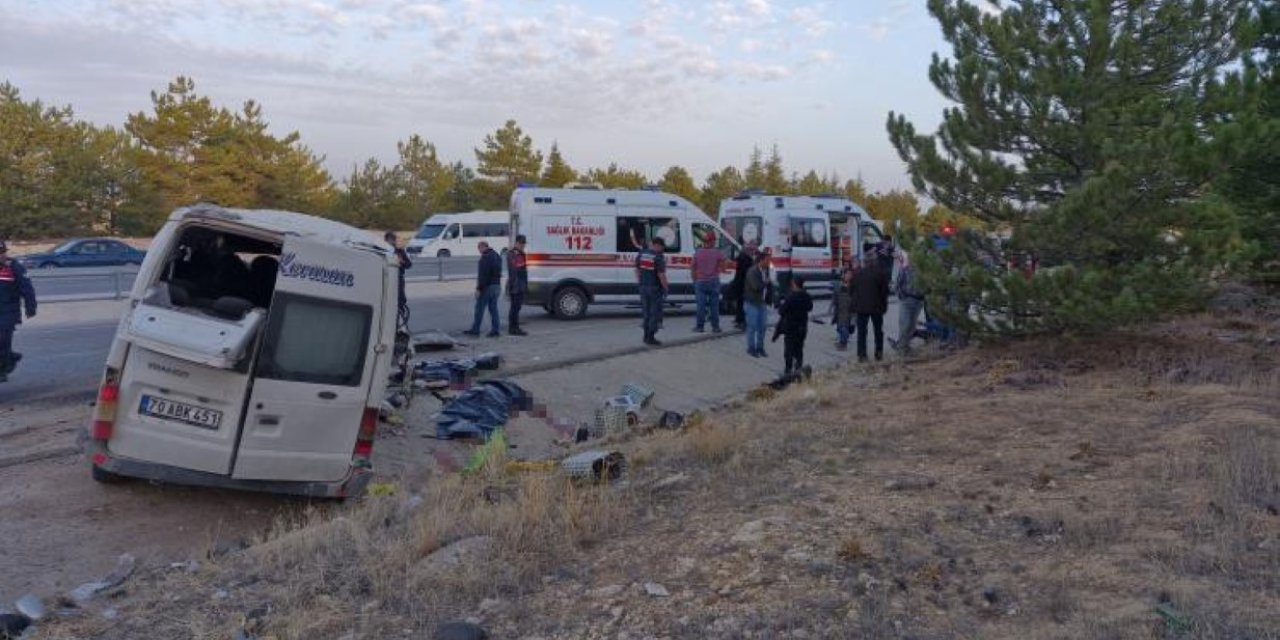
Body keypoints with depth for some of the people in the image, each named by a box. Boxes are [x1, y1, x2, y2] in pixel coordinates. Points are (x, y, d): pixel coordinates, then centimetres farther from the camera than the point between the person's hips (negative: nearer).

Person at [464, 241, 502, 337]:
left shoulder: (485, 257, -16)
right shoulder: (497, 256, 14)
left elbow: (482, 275, -21)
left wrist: (478, 288, -19)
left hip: (487, 286, -9)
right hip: (497, 285, 9)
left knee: (479, 308, -1)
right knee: (493, 308, 9)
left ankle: (475, 330, 4)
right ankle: (495, 330, 7)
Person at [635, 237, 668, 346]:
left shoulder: (641, 254, 6)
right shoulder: (659, 257, -15)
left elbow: (637, 270, 12)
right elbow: (661, 274, -18)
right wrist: (665, 288, -9)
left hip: (643, 287, 6)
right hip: (655, 288, -6)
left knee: (646, 312, 16)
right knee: (655, 313, 2)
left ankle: (646, 336, 21)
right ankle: (650, 338, 1)